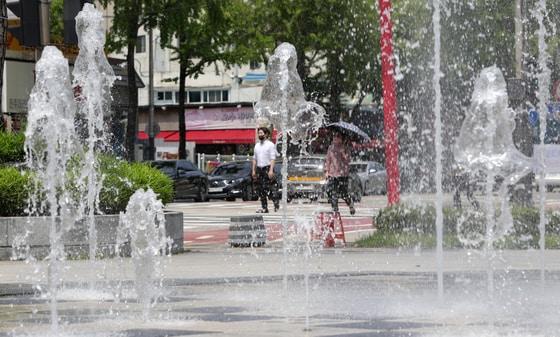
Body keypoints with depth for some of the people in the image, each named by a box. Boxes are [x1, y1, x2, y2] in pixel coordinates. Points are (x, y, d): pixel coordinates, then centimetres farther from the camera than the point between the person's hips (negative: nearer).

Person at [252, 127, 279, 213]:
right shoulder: (257, 145, 16)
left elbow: (273, 158, -10)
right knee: (260, 189, 2)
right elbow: (254, 159, 19)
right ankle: (264, 207, 6)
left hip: (267, 168, -6)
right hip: (259, 168, 6)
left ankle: (276, 203, 4)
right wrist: (254, 170, 13)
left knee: (267, 187, -14)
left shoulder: (270, 145, -3)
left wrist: (271, 170, -18)